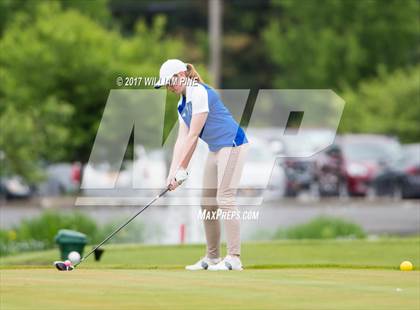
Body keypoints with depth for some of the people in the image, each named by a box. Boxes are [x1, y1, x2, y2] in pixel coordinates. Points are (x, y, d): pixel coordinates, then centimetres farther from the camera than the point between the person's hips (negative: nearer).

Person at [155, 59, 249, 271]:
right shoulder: (182, 104, 13)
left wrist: (181, 170, -17)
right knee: (207, 203, 9)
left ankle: (234, 258, -16)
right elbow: (182, 139, 7)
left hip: (232, 144, -10)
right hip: (215, 149, 10)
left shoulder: (200, 94, -17)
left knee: (225, 198, -15)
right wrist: (173, 173, -4)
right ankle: (212, 257, 15)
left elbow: (192, 136, -18)